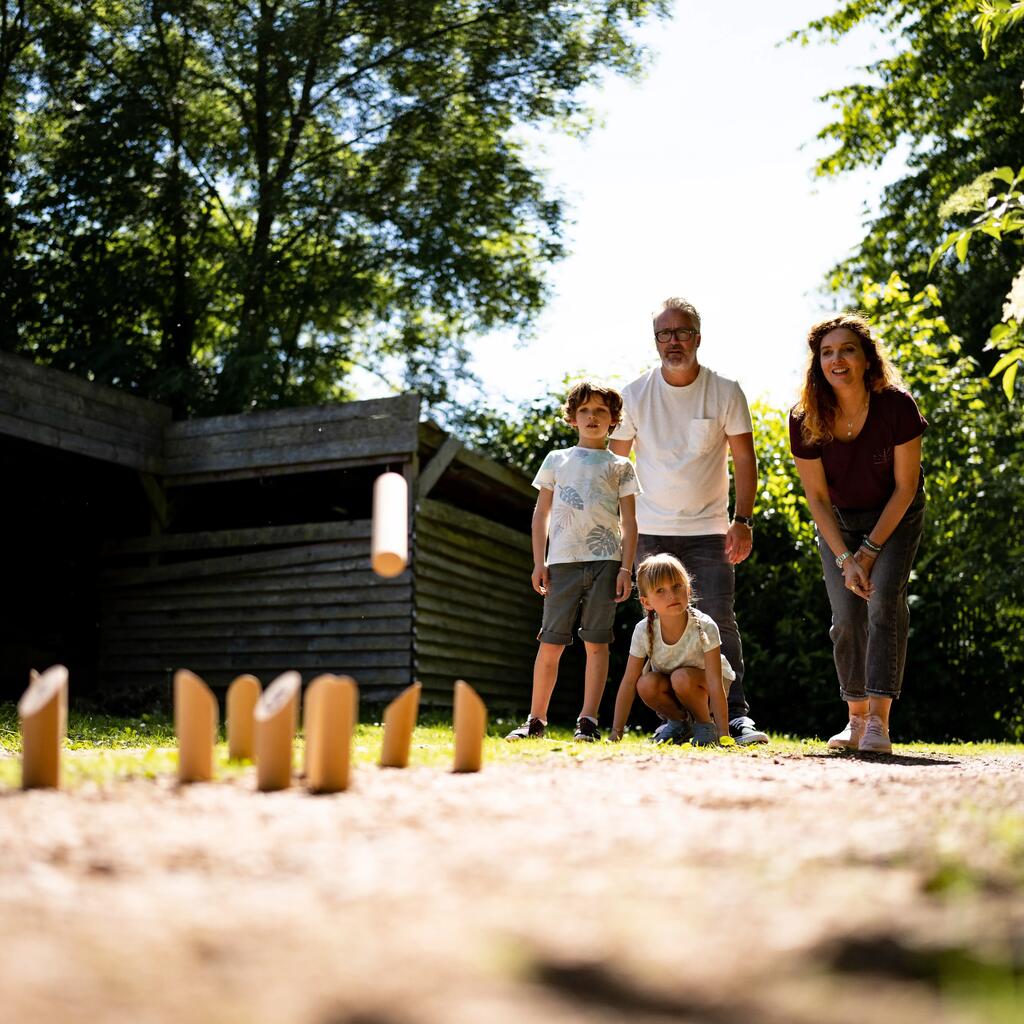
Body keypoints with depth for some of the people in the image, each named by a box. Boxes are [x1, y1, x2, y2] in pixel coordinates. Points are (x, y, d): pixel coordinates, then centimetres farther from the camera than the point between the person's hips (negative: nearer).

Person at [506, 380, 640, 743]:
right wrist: (538, 563, 4)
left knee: (596, 643, -2)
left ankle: (588, 722, 2)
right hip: (562, 561, 1)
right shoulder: (556, 460, 15)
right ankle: (536, 720, 7)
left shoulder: (619, 466, 12)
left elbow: (629, 522, 8)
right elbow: (541, 514, 13)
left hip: (605, 561, 0)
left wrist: (626, 567, -3)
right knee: (550, 642, -1)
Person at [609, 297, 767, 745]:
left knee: (720, 621, -7)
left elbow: (744, 460, -1)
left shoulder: (726, 393, -3)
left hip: (709, 529, -1)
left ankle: (736, 715, -1)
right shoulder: (634, 395, 0)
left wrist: (742, 519, -11)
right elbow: (616, 462, 7)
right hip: (652, 531, 1)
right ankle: (674, 718, 10)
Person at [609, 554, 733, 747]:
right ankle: (681, 721, 0)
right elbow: (629, 682, -18)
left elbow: (715, 683, -30)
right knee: (646, 684, -29)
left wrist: (723, 734, -33)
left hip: (704, 687, -3)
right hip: (671, 691, 3)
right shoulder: (643, 631, -23)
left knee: (681, 677, -34)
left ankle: (705, 724, -7)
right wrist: (616, 732, -20)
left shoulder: (704, 627, -30)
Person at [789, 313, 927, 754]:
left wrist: (869, 551, -18)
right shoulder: (806, 419, -19)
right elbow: (817, 496, -11)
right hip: (838, 521, 2)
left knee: (884, 597, -22)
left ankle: (879, 721, -22)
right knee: (847, 615, -7)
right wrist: (845, 559, -18)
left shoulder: (896, 406, -24)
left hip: (895, 516, -2)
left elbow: (905, 486, -17)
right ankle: (856, 719, 11)